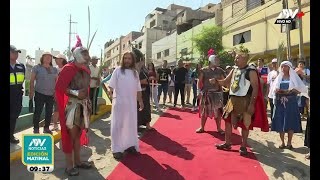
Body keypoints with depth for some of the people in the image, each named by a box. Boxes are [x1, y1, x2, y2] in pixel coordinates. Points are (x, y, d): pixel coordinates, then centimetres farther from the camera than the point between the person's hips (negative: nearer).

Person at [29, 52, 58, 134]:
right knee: (38, 112, 1)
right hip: (39, 93, -3)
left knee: (49, 112, 8)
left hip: (51, 94, 4)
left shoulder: (54, 69, 11)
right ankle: (36, 129, 12)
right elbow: (32, 80, 0)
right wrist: (31, 91, -6)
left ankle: (46, 128, 20)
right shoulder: (37, 67, 2)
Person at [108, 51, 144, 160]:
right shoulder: (118, 70, -1)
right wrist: (111, 93, -21)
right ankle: (116, 149, 8)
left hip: (131, 102, 5)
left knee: (131, 124, 12)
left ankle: (129, 145, 27)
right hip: (119, 102, -4)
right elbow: (111, 85, -6)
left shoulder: (135, 72, 10)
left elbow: (138, 89, 13)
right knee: (117, 125, 0)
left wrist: (140, 101, 12)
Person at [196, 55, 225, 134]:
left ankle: (219, 128, 17)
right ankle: (202, 127, 19)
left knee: (218, 111, 5)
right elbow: (200, 82, 0)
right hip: (206, 93, -1)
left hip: (217, 93, 2)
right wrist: (199, 91, -6)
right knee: (204, 111, 7)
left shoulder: (220, 71, 5)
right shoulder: (204, 70, -1)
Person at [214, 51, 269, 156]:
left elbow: (255, 88, -14)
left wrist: (252, 104, -19)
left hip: (245, 101, -7)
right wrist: (216, 81, -3)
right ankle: (227, 143, 26)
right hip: (233, 99, 7)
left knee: (245, 124, 3)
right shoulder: (234, 70, 11)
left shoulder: (251, 71, -10)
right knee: (228, 120, 11)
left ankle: (243, 147, 17)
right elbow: (226, 82, 16)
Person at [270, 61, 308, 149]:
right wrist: (277, 91, -11)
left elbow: (299, 90, -3)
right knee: (280, 122, 0)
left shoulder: (294, 78, 4)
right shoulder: (278, 78, 12)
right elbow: (273, 89, 10)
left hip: (291, 102, -2)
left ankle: (289, 143, 7)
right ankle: (282, 142, 10)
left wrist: (289, 91, -18)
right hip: (280, 102, 2)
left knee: (290, 122, -4)